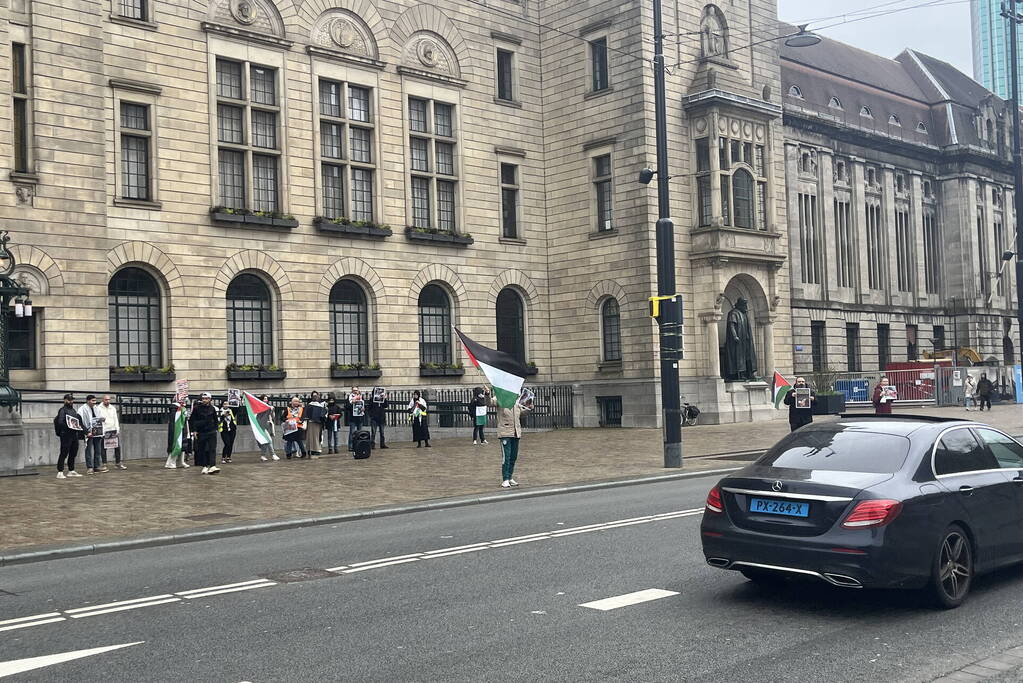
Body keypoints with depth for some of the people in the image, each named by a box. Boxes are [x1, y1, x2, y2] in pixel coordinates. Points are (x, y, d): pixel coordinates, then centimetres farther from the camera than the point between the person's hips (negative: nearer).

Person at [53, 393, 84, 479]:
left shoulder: (73, 410, 20)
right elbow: (60, 422, -17)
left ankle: (71, 471, 22)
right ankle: (60, 472, -7)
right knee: (64, 453, -8)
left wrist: (78, 425, 7)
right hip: (66, 434, -8)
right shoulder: (62, 410, -6)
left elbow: (78, 420, 27)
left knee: (73, 453, 12)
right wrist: (69, 426, -27)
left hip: (74, 434, 8)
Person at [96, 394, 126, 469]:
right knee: (103, 448, 0)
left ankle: (118, 463, 13)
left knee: (117, 446, 4)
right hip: (103, 431, -4)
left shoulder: (113, 408, 13)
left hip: (113, 430, 4)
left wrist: (117, 430, 6)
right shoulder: (99, 408, -1)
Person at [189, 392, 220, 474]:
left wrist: (215, 428, 10)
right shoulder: (196, 409, -2)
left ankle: (212, 466, -19)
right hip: (200, 433, -1)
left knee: (212, 449, -11)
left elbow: (216, 420, 19)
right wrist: (194, 430, -3)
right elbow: (191, 420, 2)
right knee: (201, 450, 5)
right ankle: (204, 466, 16)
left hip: (211, 432, 1)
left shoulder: (212, 409, 5)